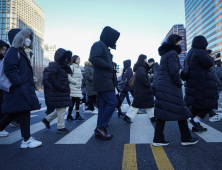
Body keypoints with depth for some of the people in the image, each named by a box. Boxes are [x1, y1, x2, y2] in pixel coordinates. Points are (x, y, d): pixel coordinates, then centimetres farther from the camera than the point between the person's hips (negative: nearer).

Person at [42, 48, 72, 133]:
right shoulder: (55, 65, -13)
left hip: (63, 92, 10)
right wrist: (61, 87, -22)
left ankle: (47, 119, 30)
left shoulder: (62, 66, 16)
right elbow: (51, 78, -23)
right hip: (58, 93, -10)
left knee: (60, 110, 17)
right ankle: (61, 127, 14)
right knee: (61, 110, 0)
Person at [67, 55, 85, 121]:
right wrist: (75, 82, -15)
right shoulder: (71, 66, -8)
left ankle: (69, 116, 16)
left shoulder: (78, 67, 17)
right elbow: (69, 77, -15)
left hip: (78, 87, 8)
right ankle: (77, 116, -1)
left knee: (73, 101, 9)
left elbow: (80, 76, 24)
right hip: (73, 87, -8)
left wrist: (80, 83, 9)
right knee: (77, 100, -8)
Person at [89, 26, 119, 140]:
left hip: (106, 80, 10)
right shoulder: (98, 45, -7)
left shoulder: (105, 47, 22)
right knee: (112, 102, -11)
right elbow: (94, 59, -23)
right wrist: (109, 66, -15)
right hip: (103, 80, -10)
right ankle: (101, 127, -3)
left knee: (104, 104, 9)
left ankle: (100, 130, 15)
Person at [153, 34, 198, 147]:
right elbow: (173, 71, -20)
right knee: (181, 112, 4)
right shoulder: (173, 53, -9)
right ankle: (186, 139, 16)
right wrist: (179, 83, -7)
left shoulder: (165, 54, 19)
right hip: (170, 87, -9)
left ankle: (158, 139, 11)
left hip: (162, 86, 9)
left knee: (162, 112, 8)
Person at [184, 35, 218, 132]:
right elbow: (208, 63, -20)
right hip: (202, 83, -10)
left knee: (196, 104, 13)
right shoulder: (200, 52, -11)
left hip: (193, 83, 10)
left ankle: (196, 125, 19)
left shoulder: (191, 53, 20)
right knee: (208, 103, 0)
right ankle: (196, 120, -6)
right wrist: (212, 59, 1)